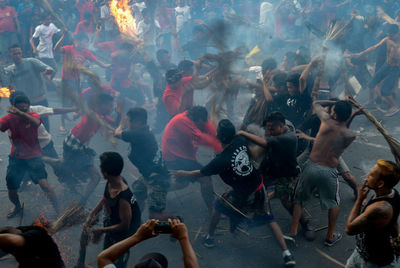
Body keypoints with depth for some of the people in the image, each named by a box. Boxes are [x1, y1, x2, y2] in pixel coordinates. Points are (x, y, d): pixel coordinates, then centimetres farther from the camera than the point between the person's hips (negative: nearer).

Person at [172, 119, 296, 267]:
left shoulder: (220, 161, -23)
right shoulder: (241, 140, -11)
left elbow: (200, 173, -5)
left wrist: (183, 174, 11)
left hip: (244, 196, -4)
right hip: (259, 188, 4)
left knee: (217, 205, 23)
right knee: (270, 220, 15)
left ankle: (210, 237, 37)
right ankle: (287, 254, 9)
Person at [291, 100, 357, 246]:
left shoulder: (327, 120, -6)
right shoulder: (350, 136, -6)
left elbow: (316, 104, 12)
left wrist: (334, 102, 14)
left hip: (311, 166, 0)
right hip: (329, 172, 0)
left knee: (298, 199, 20)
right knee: (333, 203, 25)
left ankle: (293, 232, 20)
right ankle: (330, 236, 33)